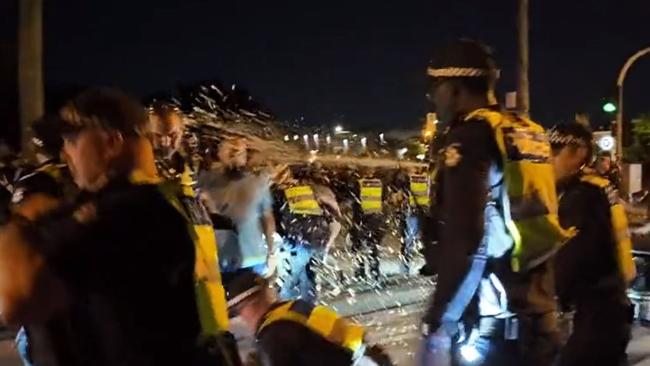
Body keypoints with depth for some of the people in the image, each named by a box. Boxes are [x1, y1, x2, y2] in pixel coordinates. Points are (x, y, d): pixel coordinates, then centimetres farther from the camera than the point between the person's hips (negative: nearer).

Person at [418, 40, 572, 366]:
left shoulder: (468, 137, -11)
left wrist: (438, 326, -17)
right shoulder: (530, 133, 13)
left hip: (487, 326, -8)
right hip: (538, 318, 8)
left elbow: (465, 241, -21)